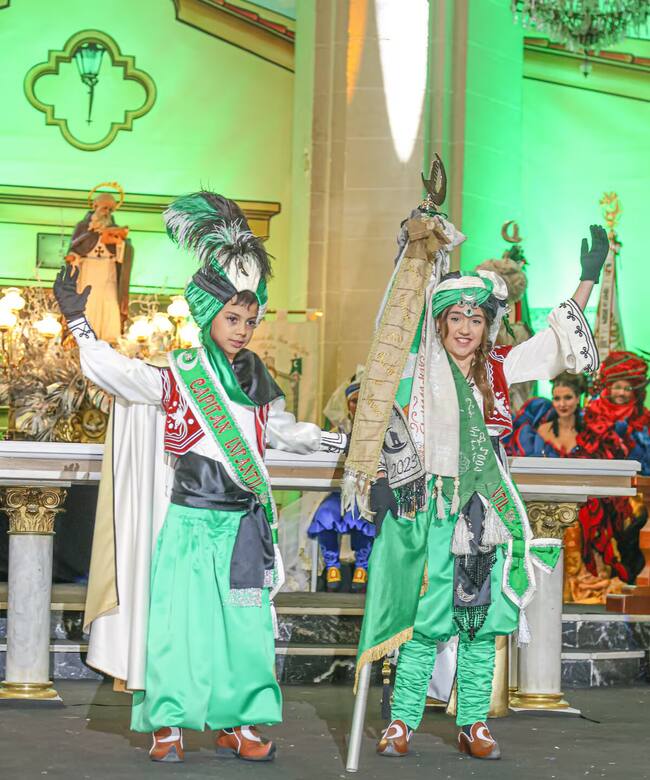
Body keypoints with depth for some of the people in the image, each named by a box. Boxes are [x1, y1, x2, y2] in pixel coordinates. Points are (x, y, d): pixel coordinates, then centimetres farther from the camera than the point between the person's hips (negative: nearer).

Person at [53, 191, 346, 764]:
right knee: (179, 617, -4)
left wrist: (336, 439, 21)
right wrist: (80, 323, -18)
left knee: (247, 622, 4)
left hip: (245, 523, 5)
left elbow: (283, 431, 25)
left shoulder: (258, 381, 11)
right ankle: (169, 725, 5)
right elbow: (113, 373, -13)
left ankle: (237, 723, 12)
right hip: (190, 518, -4)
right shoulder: (179, 374, -4)